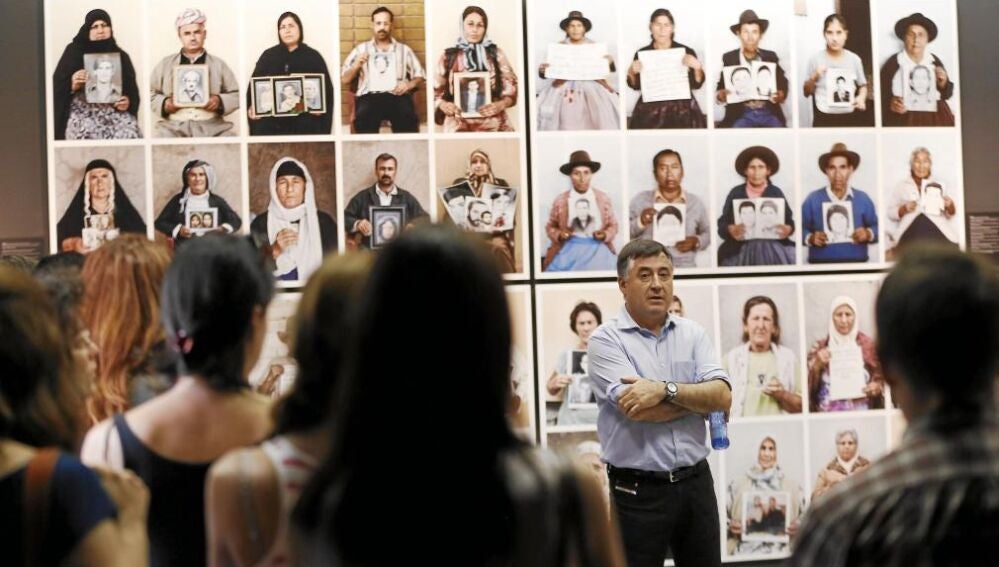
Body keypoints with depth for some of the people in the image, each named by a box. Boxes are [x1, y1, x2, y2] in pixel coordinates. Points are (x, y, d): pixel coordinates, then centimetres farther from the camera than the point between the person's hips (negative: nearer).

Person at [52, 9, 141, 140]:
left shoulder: (121, 56, 13)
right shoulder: (74, 52, 6)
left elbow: (132, 91, 13)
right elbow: (57, 87, 4)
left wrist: (128, 102, -9)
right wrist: (72, 85, -17)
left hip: (116, 113, 2)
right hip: (84, 113, -2)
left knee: (129, 136, -29)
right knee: (88, 136, -33)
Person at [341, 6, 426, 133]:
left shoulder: (404, 49, 23)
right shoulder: (361, 49, 21)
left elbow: (420, 76, 19)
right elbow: (344, 80, 17)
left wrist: (409, 84, -3)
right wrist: (356, 66, -3)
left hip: (397, 95, 0)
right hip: (369, 96, 0)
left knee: (407, 116, -36)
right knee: (363, 116, -37)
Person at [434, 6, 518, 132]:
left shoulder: (495, 53, 9)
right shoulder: (448, 56, 10)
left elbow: (511, 88, 7)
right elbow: (436, 91, 11)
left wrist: (500, 104, -12)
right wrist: (442, 104, -10)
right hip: (458, 126, 0)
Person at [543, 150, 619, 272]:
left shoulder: (603, 198, 5)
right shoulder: (560, 200, 2)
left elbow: (613, 225, 12)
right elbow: (550, 226, 12)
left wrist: (605, 234, -8)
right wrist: (559, 235, -9)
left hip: (598, 252, 1)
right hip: (570, 252, -1)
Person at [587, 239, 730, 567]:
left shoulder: (693, 334, 7)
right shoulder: (606, 340, -6)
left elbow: (722, 396, -6)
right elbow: (637, 409, -19)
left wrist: (666, 390, -20)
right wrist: (698, 396, -7)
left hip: (695, 482, 4)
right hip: (638, 490, -4)